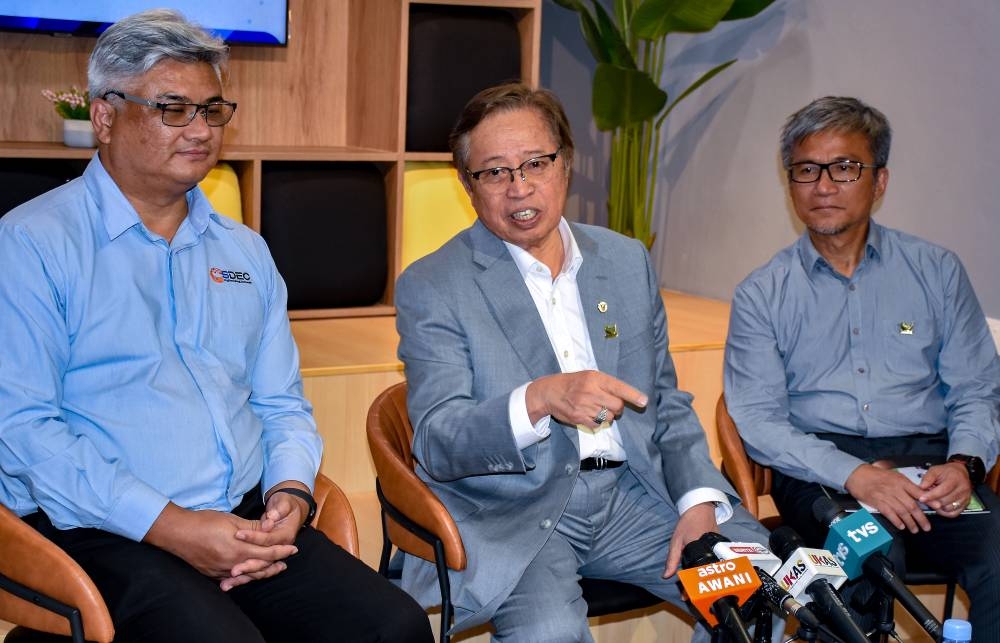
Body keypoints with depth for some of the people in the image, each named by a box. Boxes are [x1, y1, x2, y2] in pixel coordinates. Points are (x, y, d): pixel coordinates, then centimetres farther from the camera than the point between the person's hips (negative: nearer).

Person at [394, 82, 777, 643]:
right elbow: (436, 443, -12)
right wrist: (540, 399, -30)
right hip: (510, 512, -5)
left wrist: (699, 501, -3)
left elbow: (668, 404, 16)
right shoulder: (431, 288, -2)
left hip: (631, 494, 5)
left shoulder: (628, 261, 13)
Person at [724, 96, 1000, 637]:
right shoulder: (761, 295, 9)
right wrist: (855, 474, -17)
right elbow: (758, 420, -1)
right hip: (818, 469, -1)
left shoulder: (937, 272, 14)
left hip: (929, 463, 2)